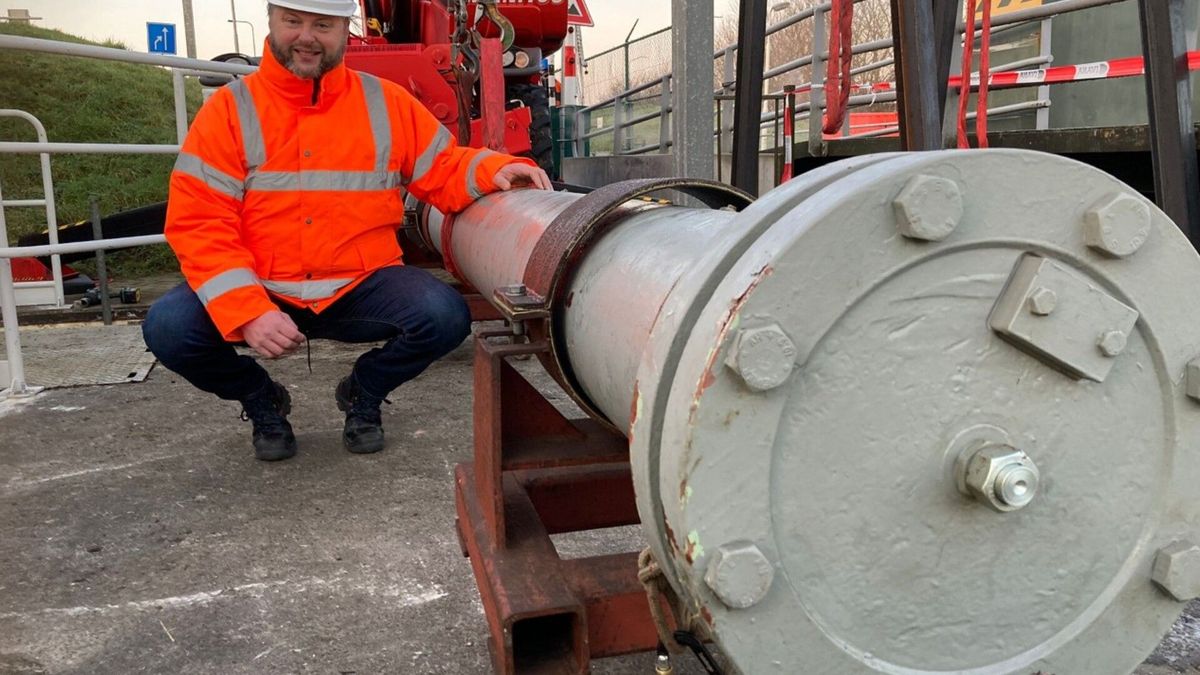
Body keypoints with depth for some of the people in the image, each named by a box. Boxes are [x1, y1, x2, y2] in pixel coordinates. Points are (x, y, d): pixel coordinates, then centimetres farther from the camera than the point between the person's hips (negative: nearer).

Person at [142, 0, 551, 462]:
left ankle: (363, 393, 11)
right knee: (168, 328, -24)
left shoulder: (386, 104, 3)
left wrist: (493, 170, -17)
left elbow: (444, 170, 7)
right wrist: (249, 311, -24)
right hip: (261, 291, 0)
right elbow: (199, 225, -10)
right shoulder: (230, 109, -3)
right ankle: (262, 401, 12)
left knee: (445, 316, -24)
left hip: (361, 287, 1)